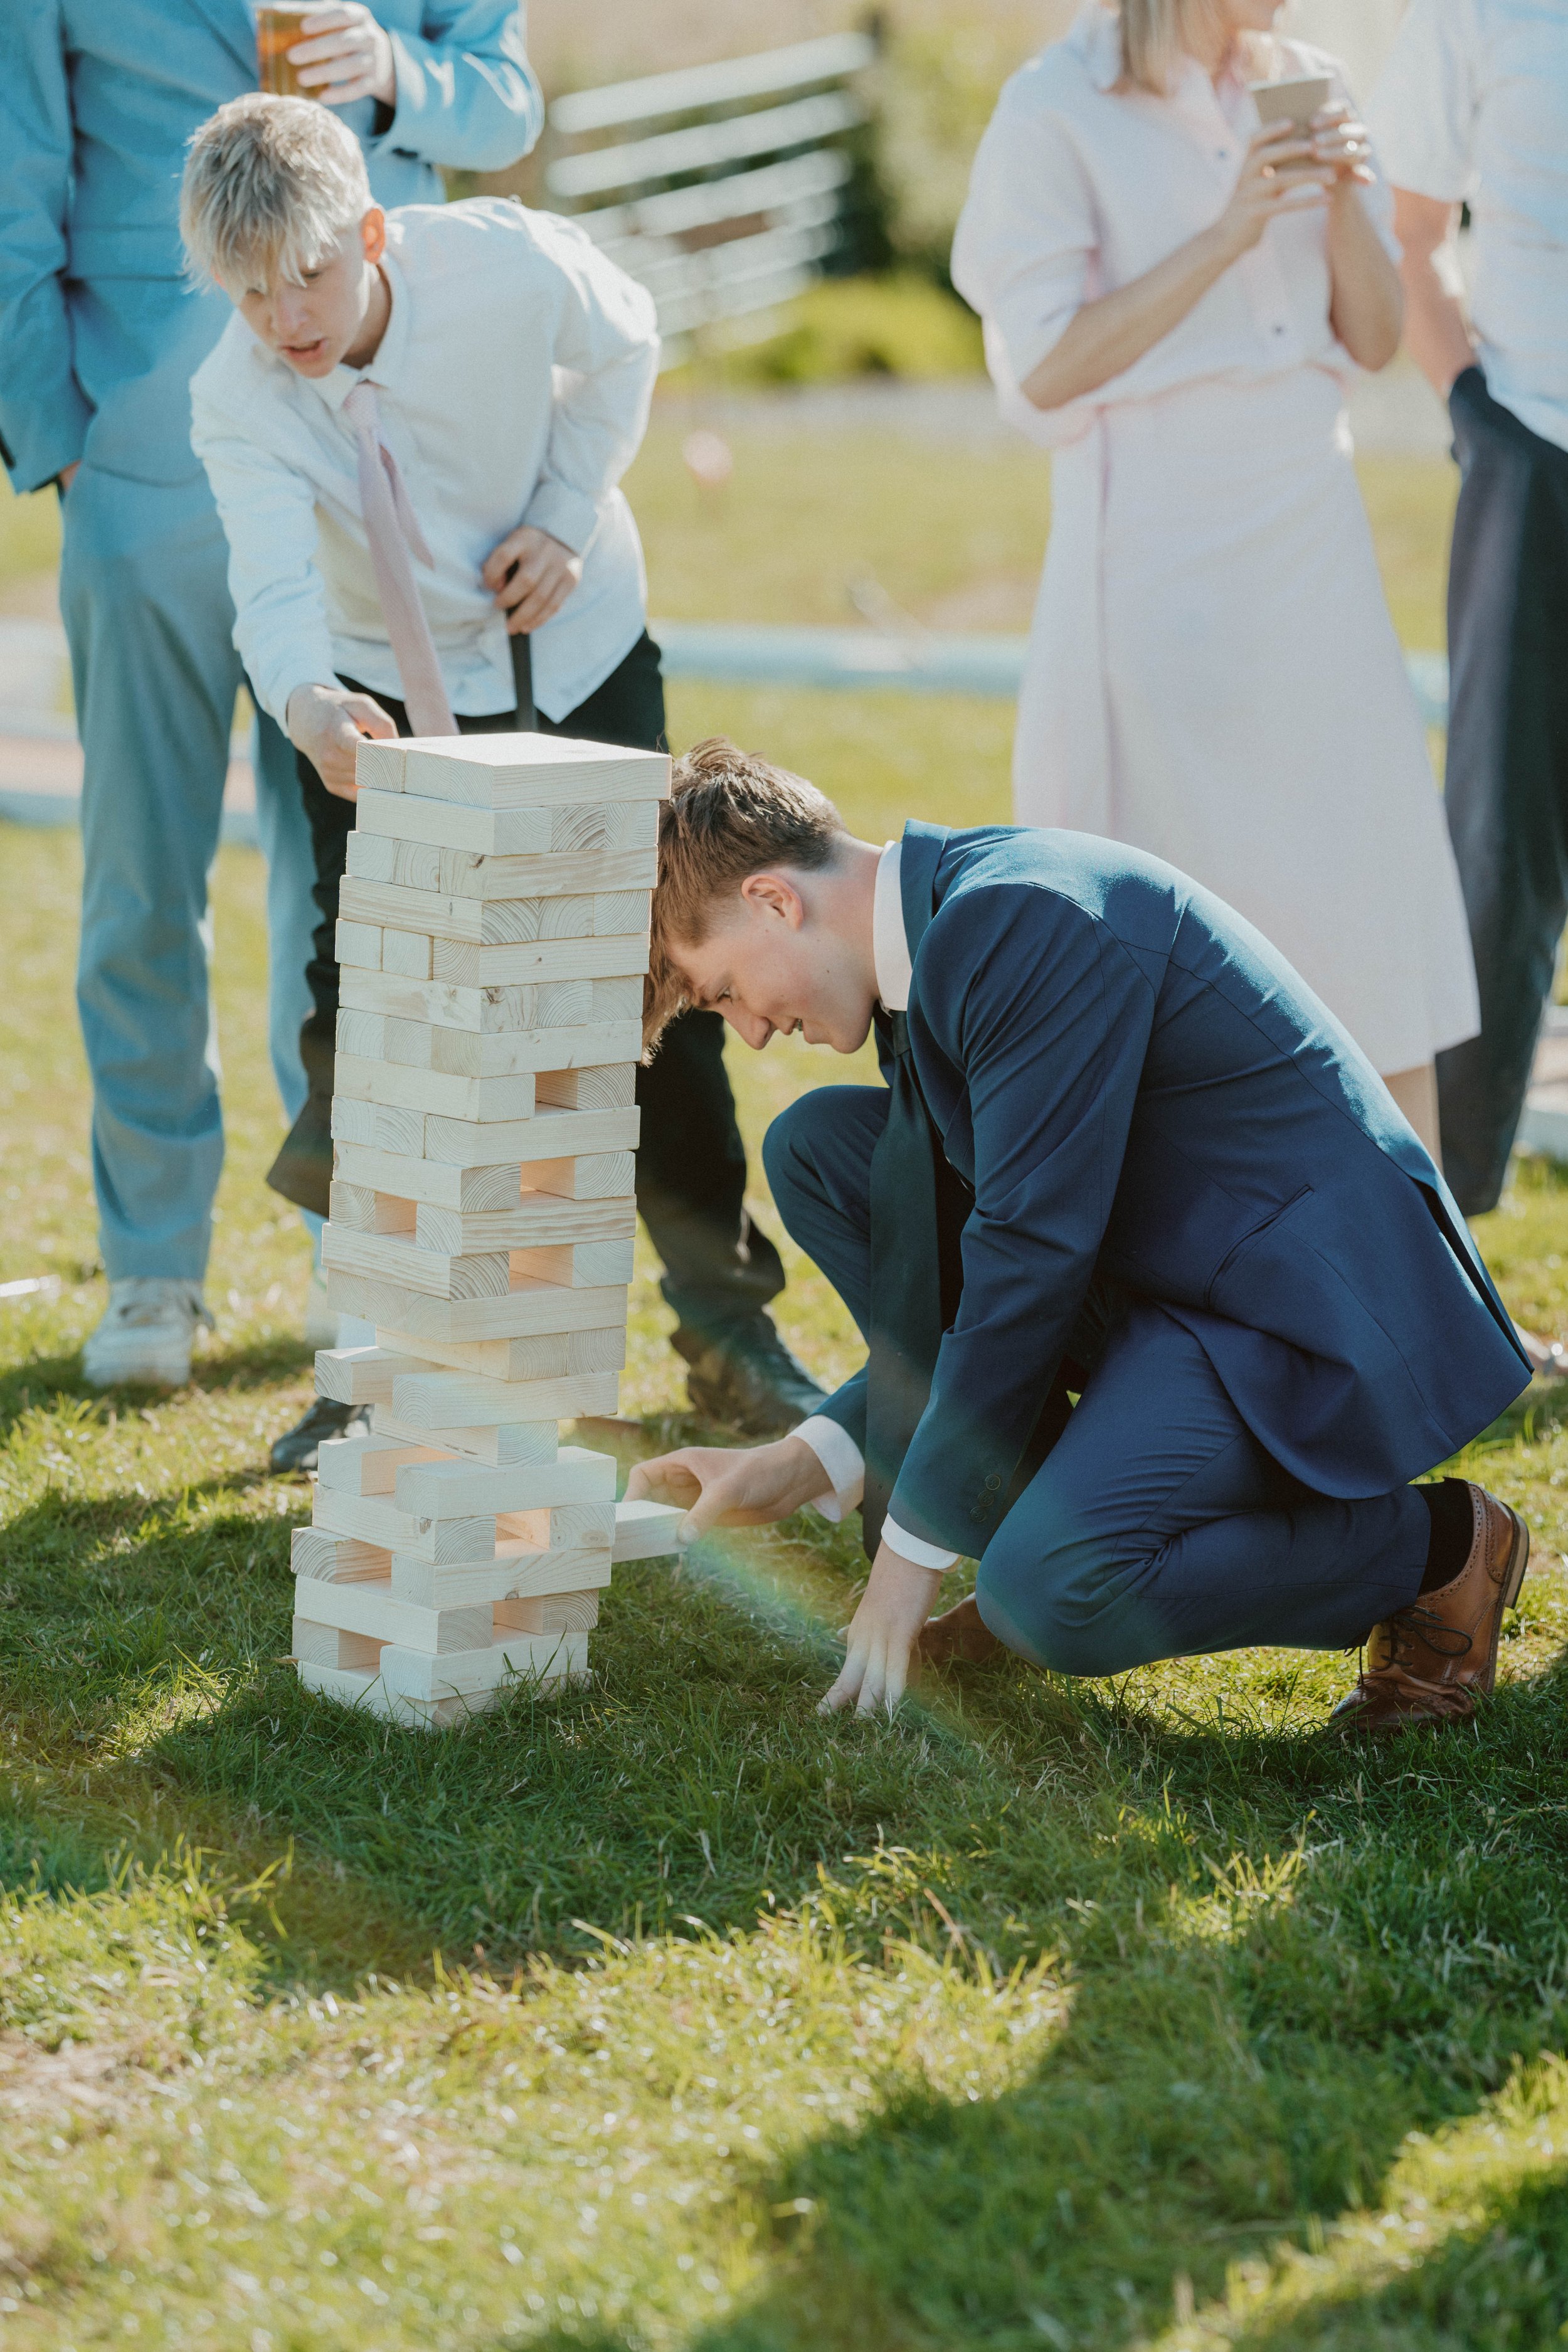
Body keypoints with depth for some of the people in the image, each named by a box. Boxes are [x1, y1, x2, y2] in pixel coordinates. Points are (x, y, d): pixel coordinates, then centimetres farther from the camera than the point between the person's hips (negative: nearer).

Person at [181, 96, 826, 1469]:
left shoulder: (508, 264, -25)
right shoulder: (237, 401, -25)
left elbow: (624, 343, -4)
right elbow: (275, 586, -38)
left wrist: (570, 517, -13)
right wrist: (304, 704, -59)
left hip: (575, 650, 0)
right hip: (391, 688, 0)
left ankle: (725, 1317, 15)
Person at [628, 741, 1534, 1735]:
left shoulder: (1027, 920, -21)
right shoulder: (942, 933, 10)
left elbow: (1030, 1256, -22)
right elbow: (972, 1275, 15)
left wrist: (912, 1545, -16)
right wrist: (804, 1464, 6)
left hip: (1303, 1315, -10)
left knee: (1053, 1598, -30)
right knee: (817, 1146, 6)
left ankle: (1436, 1545, -6)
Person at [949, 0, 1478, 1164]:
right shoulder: (1056, 111, -6)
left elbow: (1375, 338, 11)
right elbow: (1049, 369, -11)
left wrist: (1344, 199, -7)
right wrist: (1227, 232, -17)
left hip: (1315, 544, 5)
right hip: (1156, 556, -5)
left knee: (1378, 903, 3)